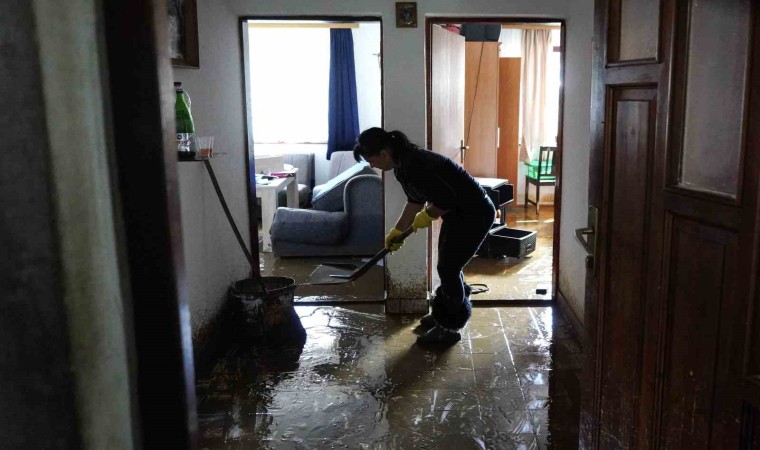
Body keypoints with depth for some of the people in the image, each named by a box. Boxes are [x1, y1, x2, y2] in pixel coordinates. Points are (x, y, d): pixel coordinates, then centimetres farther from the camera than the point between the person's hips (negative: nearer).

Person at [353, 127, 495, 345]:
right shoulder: (403, 164, 2)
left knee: (448, 268, -2)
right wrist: (398, 231, 16)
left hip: (475, 213, -10)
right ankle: (444, 314, 36)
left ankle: (449, 328, 11)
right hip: (459, 212, 10)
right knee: (448, 266, 19)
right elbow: (416, 200, 15)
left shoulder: (415, 166, -29)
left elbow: (447, 200, -28)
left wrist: (427, 216, -11)